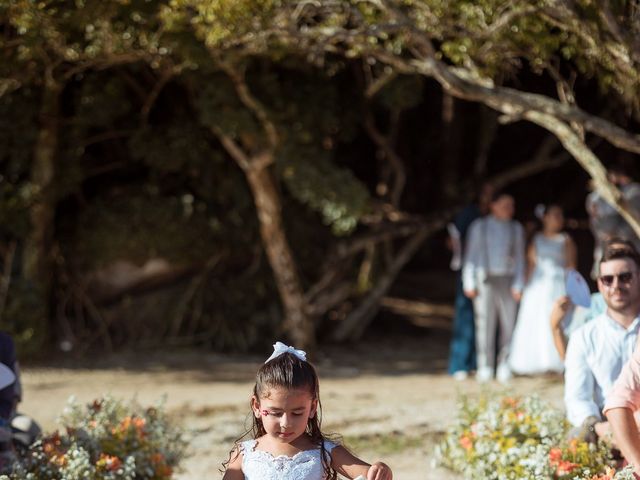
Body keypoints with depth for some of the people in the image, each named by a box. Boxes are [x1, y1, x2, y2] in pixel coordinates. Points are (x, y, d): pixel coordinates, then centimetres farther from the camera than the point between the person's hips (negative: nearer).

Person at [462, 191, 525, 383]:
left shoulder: (516, 229, 12)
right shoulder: (479, 226, 7)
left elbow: (519, 258, 11)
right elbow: (470, 255, 7)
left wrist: (518, 285, 2)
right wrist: (469, 283, 1)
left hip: (507, 280, 2)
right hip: (485, 279, -2)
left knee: (509, 323, -3)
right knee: (484, 323, -4)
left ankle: (504, 366, 5)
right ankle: (485, 367, 3)